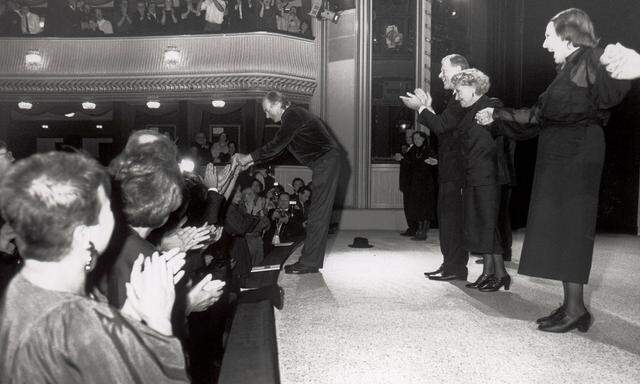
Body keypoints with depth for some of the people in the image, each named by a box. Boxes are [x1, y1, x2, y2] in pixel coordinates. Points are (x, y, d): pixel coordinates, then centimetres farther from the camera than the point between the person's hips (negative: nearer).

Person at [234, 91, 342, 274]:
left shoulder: (293, 115, -13)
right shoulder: (292, 116, 19)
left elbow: (276, 145, -18)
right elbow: (278, 148, 22)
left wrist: (249, 157, -9)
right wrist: (252, 161, 15)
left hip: (326, 161, -11)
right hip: (324, 164, 11)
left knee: (318, 213, -10)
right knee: (319, 212, 11)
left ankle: (309, 262, -7)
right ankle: (314, 258, 17)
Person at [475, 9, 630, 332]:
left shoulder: (589, 59, -5)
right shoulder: (569, 70, 22)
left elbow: (614, 90, -26)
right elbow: (538, 114, 26)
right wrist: (497, 115, 31)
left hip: (575, 157, -9)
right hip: (558, 159, 9)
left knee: (566, 229, -7)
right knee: (561, 230, 8)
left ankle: (576, 309, 0)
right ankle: (570, 305, 14)